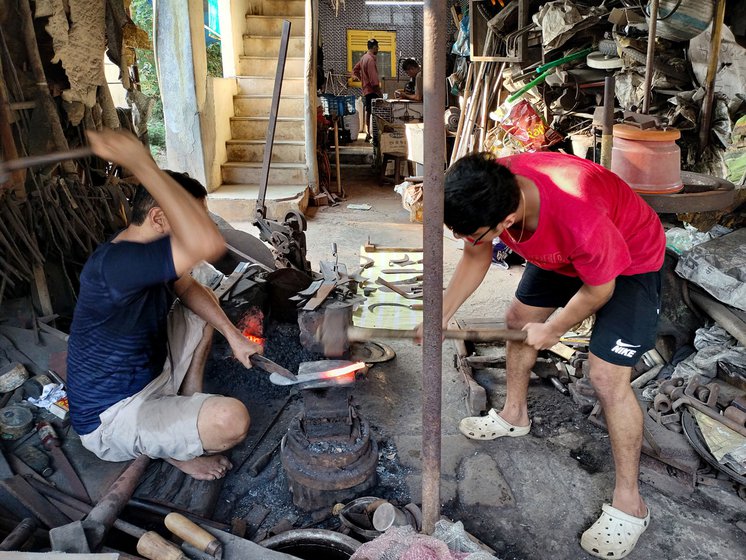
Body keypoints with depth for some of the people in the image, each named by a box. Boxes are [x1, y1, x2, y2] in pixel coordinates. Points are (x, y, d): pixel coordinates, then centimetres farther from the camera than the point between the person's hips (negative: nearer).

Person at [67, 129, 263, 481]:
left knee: (206, 314, 18)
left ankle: (188, 406, 20)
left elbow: (188, 289, 14)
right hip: (111, 418, -9)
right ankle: (176, 451, 4)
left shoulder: (142, 253, -3)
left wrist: (233, 335, 3)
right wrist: (141, 164, -45)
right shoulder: (113, 265, -35)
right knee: (232, 420, -30)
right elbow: (208, 245, -51)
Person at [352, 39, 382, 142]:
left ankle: (368, 134, 21)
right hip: (372, 90, -10)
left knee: (368, 111, 14)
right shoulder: (370, 59, -17)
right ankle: (372, 134, -12)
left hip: (366, 89, 10)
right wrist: (379, 92, -19)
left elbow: (355, 71, 22)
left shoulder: (363, 58, 12)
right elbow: (373, 79, -22)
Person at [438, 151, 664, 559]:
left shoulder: (577, 213, -45)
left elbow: (599, 288, -25)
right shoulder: (487, 192, -26)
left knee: (607, 379, -12)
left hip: (629, 261, -7)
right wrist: (441, 316, -12)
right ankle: (514, 415, 40)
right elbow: (476, 256, -6)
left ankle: (629, 502, 7)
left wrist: (552, 330, -10)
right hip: (560, 253, 7)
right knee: (518, 318, 15)